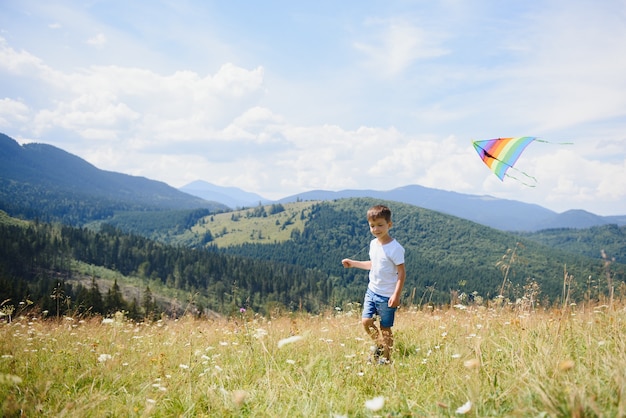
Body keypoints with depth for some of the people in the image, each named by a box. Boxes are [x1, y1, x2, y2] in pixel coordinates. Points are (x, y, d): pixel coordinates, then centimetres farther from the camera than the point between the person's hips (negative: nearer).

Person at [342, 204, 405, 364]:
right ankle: (379, 345, 26)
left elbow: (401, 272, -16)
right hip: (372, 291, 6)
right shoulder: (373, 244, 5)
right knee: (366, 321, 0)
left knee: (385, 328, 4)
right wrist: (353, 263, 16)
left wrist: (397, 294, -22)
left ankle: (386, 358, 22)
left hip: (387, 296, -6)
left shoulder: (395, 248, -18)